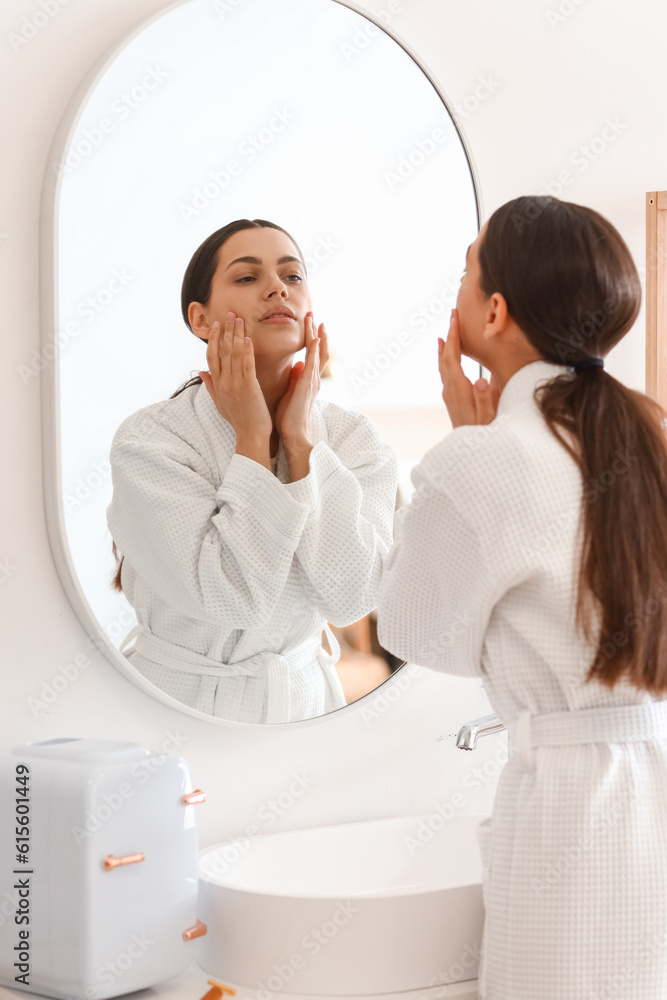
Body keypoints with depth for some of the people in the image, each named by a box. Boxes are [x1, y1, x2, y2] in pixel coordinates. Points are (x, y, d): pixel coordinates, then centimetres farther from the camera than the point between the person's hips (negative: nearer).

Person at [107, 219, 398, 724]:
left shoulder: (355, 437, -6)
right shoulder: (149, 440, -16)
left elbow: (351, 596, -19)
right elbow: (234, 598, -24)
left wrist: (299, 438, -19)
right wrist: (252, 437, -21)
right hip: (182, 698, -3)